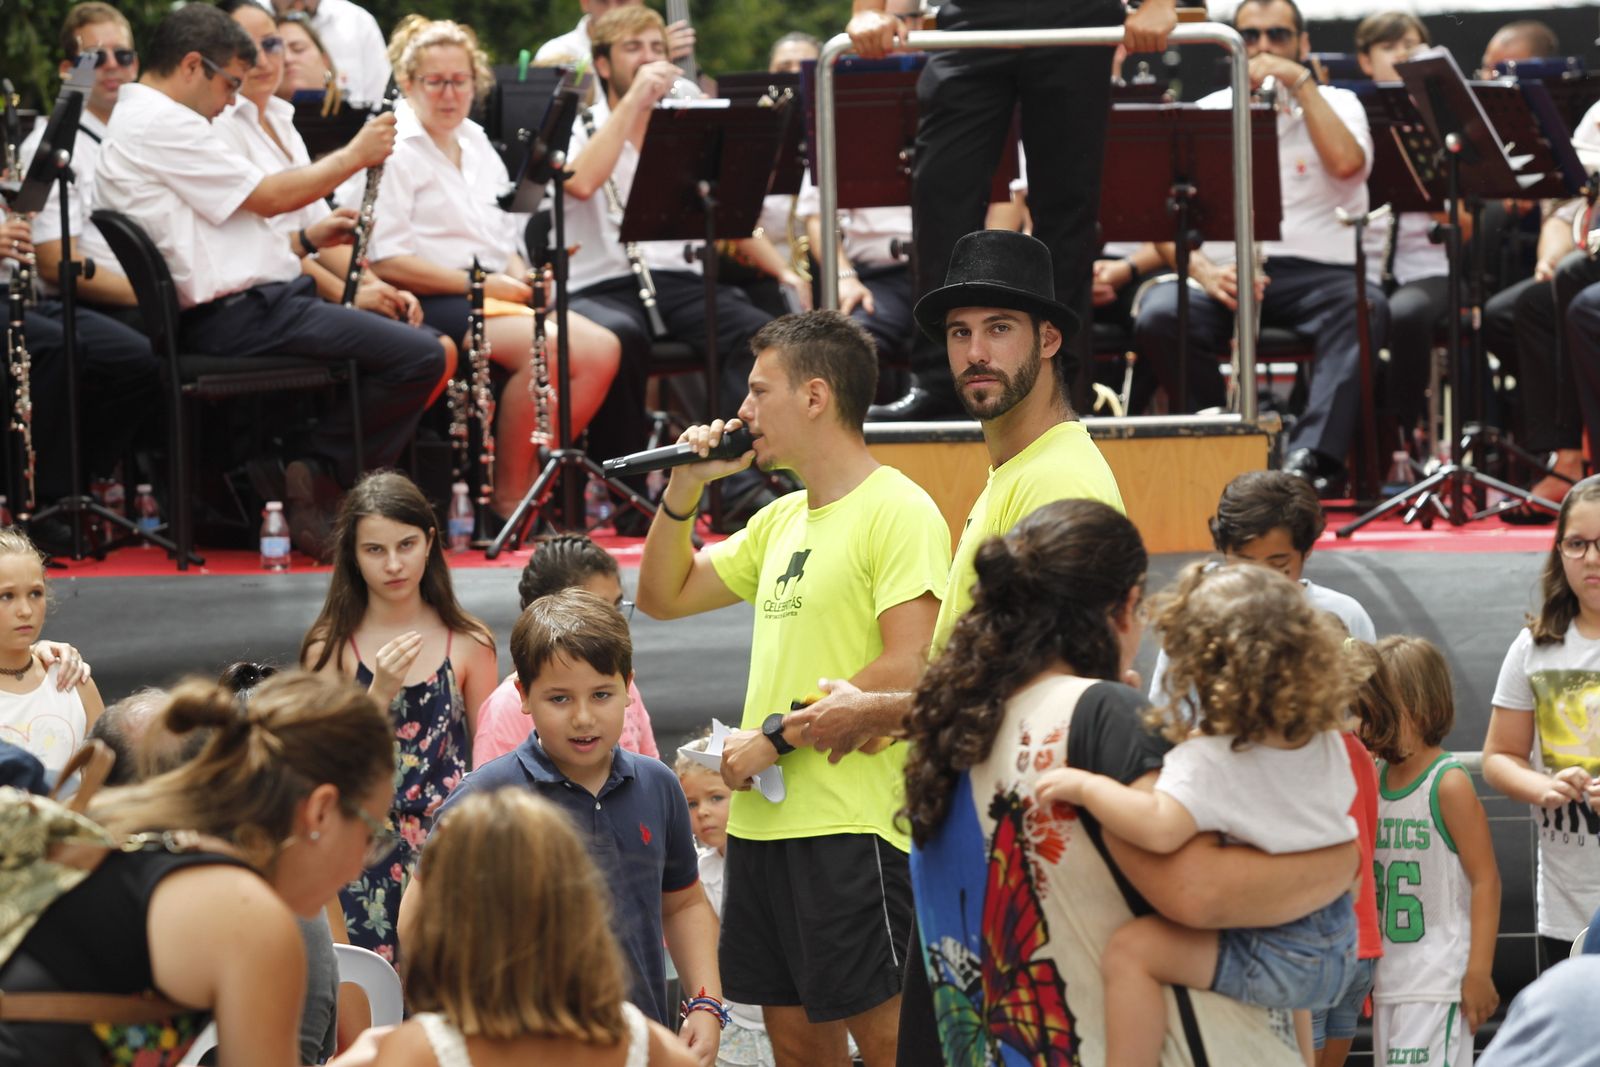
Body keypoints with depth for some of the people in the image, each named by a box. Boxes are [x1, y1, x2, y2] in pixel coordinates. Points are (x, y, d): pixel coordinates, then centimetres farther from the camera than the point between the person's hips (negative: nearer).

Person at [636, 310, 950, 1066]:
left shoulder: (897, 511, -10)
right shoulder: (782, 519, 17)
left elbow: (905, 671, -19)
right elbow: (664, 598, 24)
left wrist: (776, 736, -15)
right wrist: (684, 489, 9)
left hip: (851, 825, -9)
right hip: (762, 821, 9)